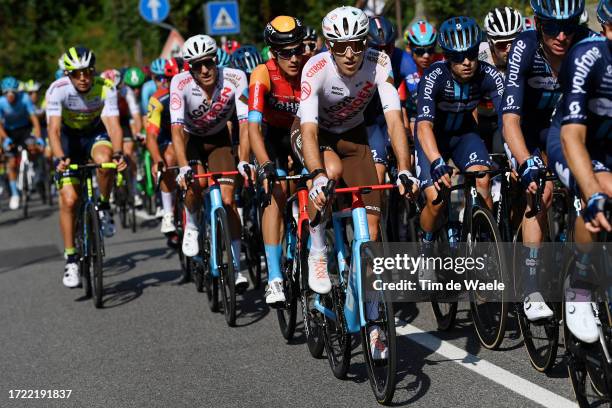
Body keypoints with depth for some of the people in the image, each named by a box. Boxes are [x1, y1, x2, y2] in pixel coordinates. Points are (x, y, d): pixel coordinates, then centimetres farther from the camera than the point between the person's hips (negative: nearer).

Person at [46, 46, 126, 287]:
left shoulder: (106, 89, -25)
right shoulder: (58, 90, -26)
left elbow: (113, 125, -33)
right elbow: (54, 128, -34)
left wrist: (118, 154, -52)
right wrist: (59, 158, -51)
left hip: (96, 133, 0)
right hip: (69, 137, 0)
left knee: (104, 160, -36)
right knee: (69, 199, -12)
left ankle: (104, 208, -8)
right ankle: (71, 260, -1)